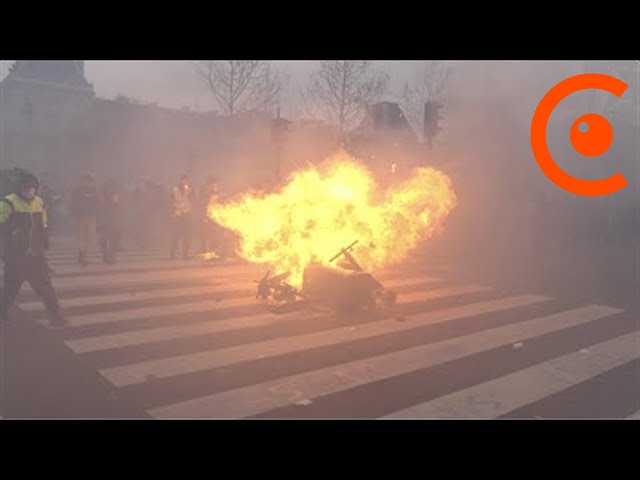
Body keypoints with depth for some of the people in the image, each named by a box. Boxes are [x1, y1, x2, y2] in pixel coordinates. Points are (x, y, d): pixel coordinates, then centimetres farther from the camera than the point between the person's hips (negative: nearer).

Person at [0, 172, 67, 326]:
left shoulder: (39, 202, 8)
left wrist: (44, 244, 17)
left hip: (35, 255, 4)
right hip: (15, 257, -4)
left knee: (44, 284, 1)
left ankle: (55, 315, 6)